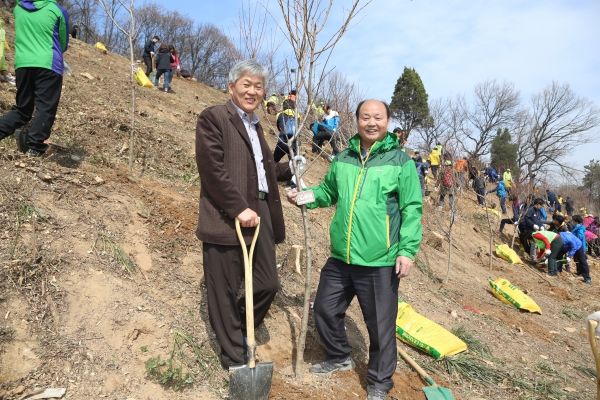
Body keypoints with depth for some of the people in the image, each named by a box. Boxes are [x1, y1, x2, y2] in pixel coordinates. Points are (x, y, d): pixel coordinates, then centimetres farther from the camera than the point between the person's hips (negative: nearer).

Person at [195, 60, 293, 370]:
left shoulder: (255, 125, 22)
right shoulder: (213, 118, -4)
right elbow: (212, 170, -14)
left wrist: (290, 169, 12)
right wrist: (240, 209, -18)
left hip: (260, 214, 8)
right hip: (226, 218, -7)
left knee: (268, 284, 11)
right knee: (225, 294, 5)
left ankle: (241, 334, 37)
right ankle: (234, 358, 24)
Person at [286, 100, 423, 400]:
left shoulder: (401, 161, -6)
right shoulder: (343, 159, 7)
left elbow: (412, 209, -6)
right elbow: (328, 191, 20)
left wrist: (407, 250, -13)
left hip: (379, 262, -5)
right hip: (340, 258, 5)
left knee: (380, 324, 8)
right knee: (325, 309, 18)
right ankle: (340, 357, 45)